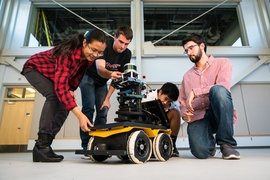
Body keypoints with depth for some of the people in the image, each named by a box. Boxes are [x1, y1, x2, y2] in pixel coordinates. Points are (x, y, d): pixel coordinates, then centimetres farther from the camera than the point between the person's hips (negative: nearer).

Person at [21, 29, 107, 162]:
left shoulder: (88, 57, -18)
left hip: (53, 75, 7)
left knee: (65, 104, -7)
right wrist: (79, 115, -53)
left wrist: (72, 89, -17)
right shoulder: (68, 52, -40)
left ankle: (44, 145, 1)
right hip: (35, 68, -7)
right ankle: (42, 144, -23)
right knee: (54, 96, -31)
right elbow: (60, 86, -46)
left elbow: (78, 74, 1)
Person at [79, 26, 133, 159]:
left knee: (103, 111, -6)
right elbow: (100, 69, -44)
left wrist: (107, 98, -13)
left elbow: (118, 77, -10)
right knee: (89, 108, -19)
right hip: (88, 77, -4)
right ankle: (86, 147, -16)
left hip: (102, 82, 5)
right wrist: (110, 74, -68)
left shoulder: (127, 54, -14)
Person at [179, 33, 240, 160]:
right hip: (197, 117, 2)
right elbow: (182, 101, 17)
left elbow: (223, 86, -13)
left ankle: (226, 144, -19)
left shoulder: (222, 63, 8)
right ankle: (210, 141, 15)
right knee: (201, 152, -26)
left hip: (218, 115, -2)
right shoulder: (187, 76, 20)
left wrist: (195, 92, -21)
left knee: (218, 90, -34)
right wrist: (184, 113, -5)